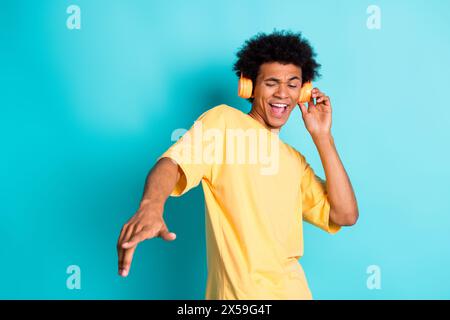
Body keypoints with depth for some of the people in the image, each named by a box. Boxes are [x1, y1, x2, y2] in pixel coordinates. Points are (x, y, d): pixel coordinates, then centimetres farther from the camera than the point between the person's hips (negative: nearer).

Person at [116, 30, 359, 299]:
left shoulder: (296, 161, 14)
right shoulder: (224, 120, -4)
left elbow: (346, 215, 4)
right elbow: (173, 162, -20)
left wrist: (322, 136, 1)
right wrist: (152, 205, -41)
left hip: (294, 290, 6)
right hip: (241, 291, -6)